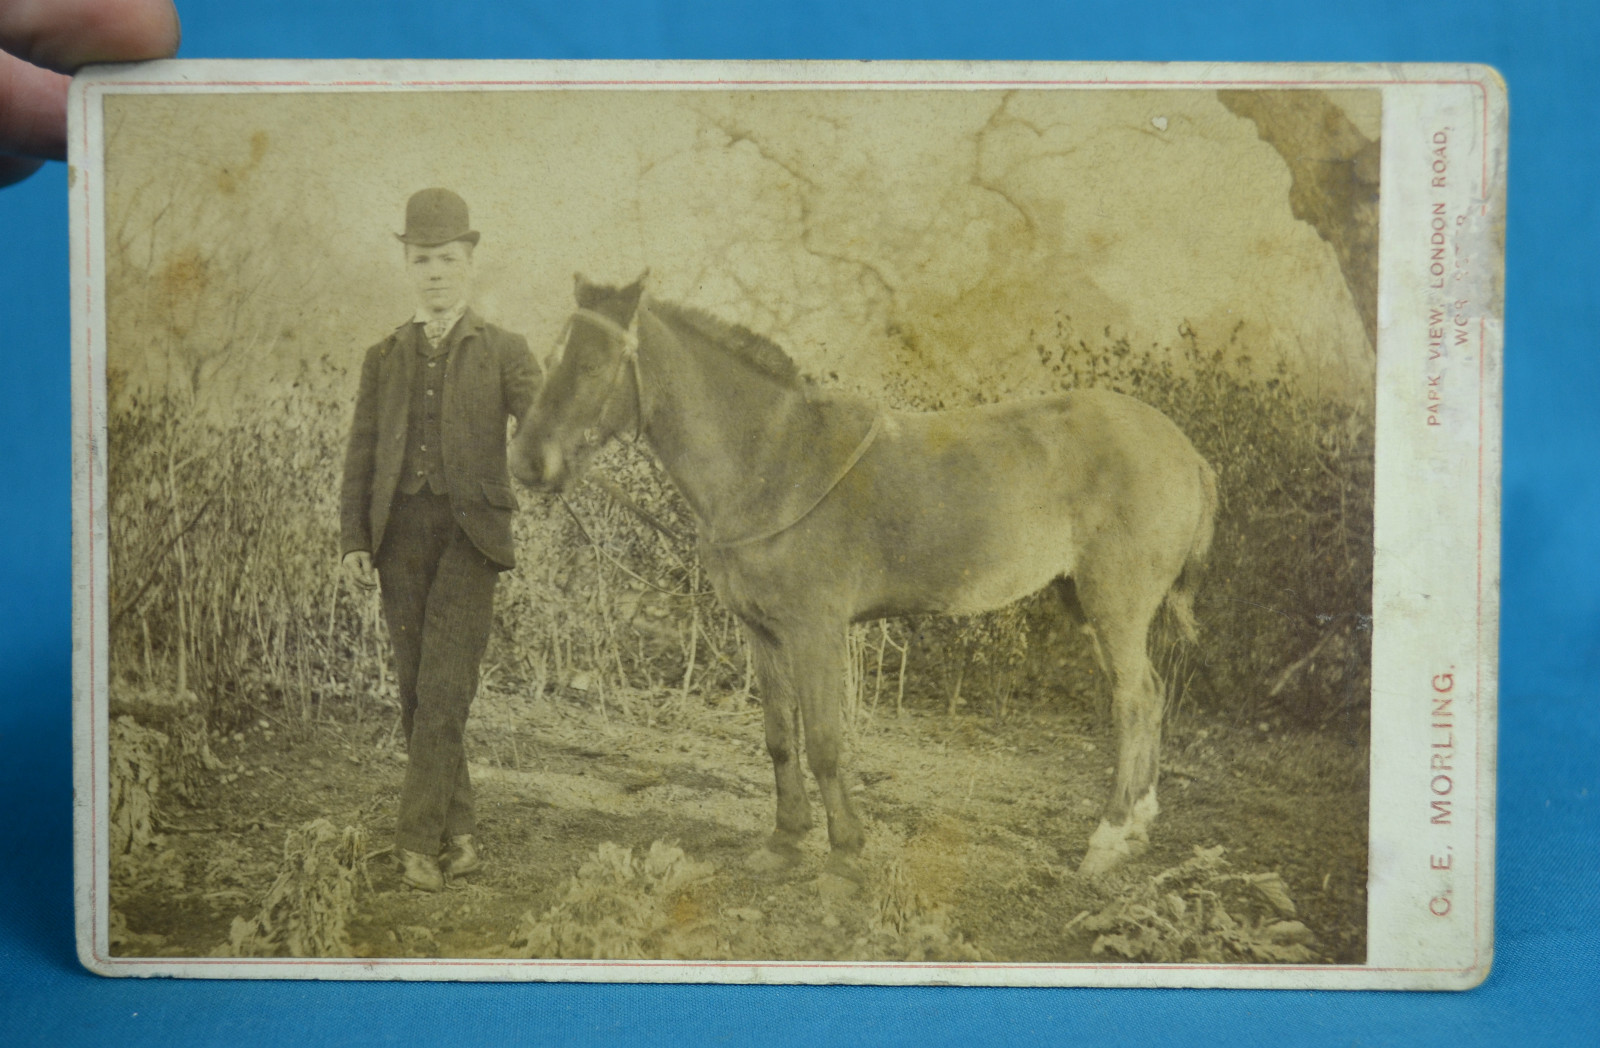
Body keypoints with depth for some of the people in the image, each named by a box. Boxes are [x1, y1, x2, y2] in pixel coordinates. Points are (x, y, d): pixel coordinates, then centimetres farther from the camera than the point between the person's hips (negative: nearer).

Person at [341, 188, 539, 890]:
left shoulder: (503, 351, 8)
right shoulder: (384, 356, 16)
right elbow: (361, 452, 12)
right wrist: (354, 539, 4)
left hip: (469, 532, -3)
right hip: (400, 532, 3)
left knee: (443, 690, -10)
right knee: (418, 693, 7)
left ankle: (419, 840, -4)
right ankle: (457, 829, 20)